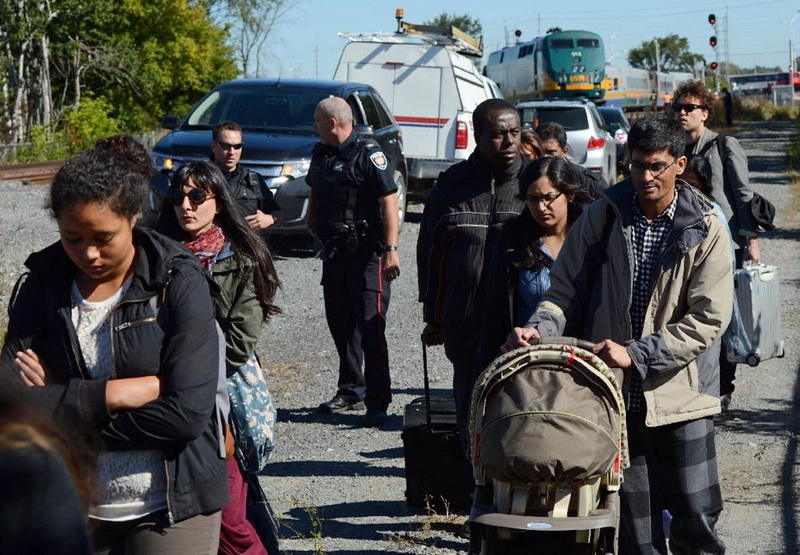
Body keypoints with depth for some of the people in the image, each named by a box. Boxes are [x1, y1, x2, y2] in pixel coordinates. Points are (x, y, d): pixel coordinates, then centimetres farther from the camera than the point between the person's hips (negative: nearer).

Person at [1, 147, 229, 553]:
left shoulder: (179, 284, -10)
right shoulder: (42, 286, -1)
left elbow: (188, 413, -19)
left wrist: (63, 404, -14)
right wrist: (118, 393, -19)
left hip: (171, 511, -3)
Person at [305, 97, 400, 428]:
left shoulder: (368, 154, -13)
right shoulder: (321, 153, 13)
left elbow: (389, 202, -18)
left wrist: (390, 249, -24)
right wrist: (312, 223, 21)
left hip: (366, 253, -8)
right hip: (334, 251, 8)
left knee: (370, 327, -10)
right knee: (339, 323, 14)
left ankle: (378, 402, -7)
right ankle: (351, 392, 27)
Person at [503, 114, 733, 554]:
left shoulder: (705, 229, -3)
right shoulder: (603, 216, 3)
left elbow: (707, 320, -9)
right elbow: (565, 290, 6)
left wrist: (635, 355, -17)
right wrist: (539, 329, -15)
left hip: (679, 399, -2)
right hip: (614, 395, 2)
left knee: (696, 518, 1)